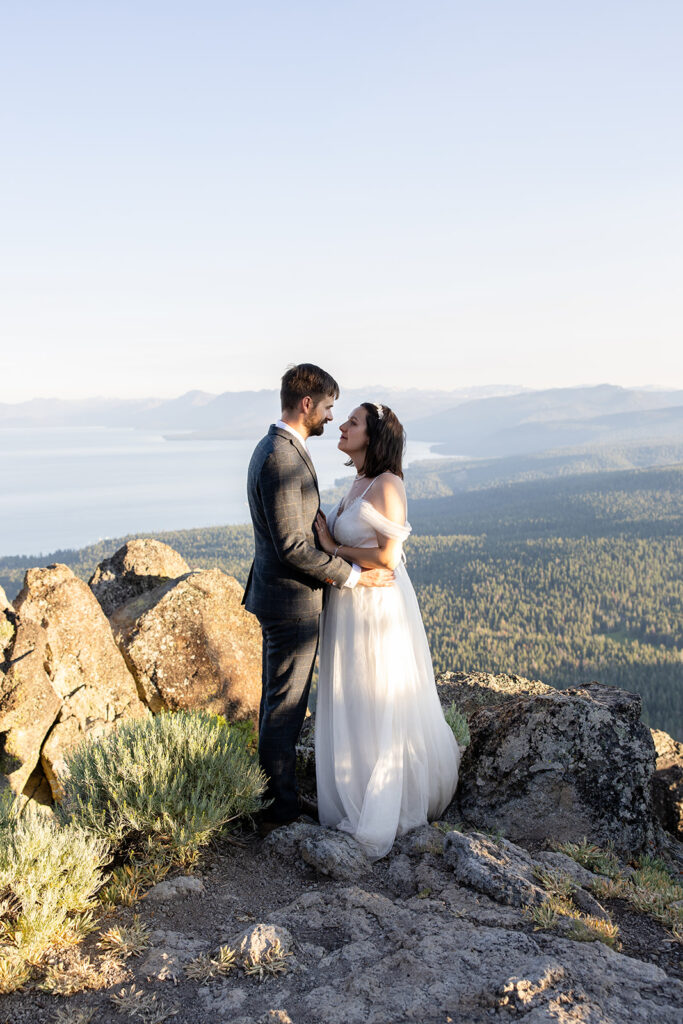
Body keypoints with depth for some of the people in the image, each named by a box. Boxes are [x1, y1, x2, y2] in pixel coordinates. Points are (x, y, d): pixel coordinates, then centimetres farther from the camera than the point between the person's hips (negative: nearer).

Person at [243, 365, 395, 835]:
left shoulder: (277, 448, 10)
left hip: (281, 595, 11)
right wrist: (353, 576, -18)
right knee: (285, 707, 2)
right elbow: (293, 547, -26)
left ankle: (280, 796, 32)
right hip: (292, 602, -11)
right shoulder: (281, 461, -24)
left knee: (279, 700, 18)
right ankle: (277, 809, 16)